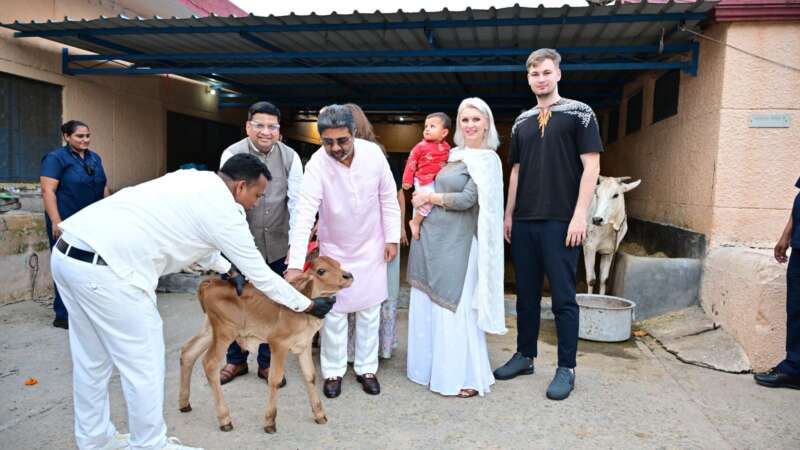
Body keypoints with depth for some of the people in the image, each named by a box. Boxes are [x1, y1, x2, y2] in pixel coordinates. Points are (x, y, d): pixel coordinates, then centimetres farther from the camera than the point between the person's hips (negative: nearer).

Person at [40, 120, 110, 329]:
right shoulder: (56, 158, -5)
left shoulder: (95, 158, 13)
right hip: (67, 223, -6)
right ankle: (63, 316, 10)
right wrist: (56, 222, -19)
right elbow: (48, 191, -12)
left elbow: (104, 187, 19)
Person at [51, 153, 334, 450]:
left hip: (68, 253, 10)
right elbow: (260, 275, 0)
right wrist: (308, 305, 12)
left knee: (92, 361, 22)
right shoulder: (224, 211, -7)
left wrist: (226, 269, 38)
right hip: (103, 269, -10)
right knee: (144, 366, 5)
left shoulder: (193, 180, 16)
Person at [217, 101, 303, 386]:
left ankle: (267, 362, 28)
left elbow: (297, 202, -7)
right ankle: (236, 360, 31)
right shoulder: (232, 154, -8)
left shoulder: (290, 157, -4)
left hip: (277, 244, 1)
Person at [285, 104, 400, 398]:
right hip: (334, 248, -1)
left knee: (370, 310, 10)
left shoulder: (373, 153, -17)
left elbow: (388, 198, -5)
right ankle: (333, 371, 24)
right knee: (333, 312, 6)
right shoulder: (317, 164, -24)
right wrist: (295, 264, -37)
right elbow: (305, 213, -31)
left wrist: (392, 237, -3)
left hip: (371, 247, 2)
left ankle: (366, 368, 26)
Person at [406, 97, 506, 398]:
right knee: (427, 305, 12)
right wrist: (418, 215, 5)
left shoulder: (487, 159, -7)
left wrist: (429, 198, -6)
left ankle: (468, 378, 14)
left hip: (456, 242, -7)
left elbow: (467, 199, -15)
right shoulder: (455, 154, 14)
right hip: (430, 235, 7)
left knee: (453, 308, -2)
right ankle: (432, 366, 28)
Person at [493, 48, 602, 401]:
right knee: (526, 293, 12)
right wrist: (509, 215, 12)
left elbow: (591, 166, -6)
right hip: (524, 222, 5)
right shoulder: (521, 122, 15)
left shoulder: (579, 113, 1)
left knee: (563, 297, 0)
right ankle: (525, 356, 24)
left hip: (561, 222, -5)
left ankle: (566, 369, 12)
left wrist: (580, 214, -14)